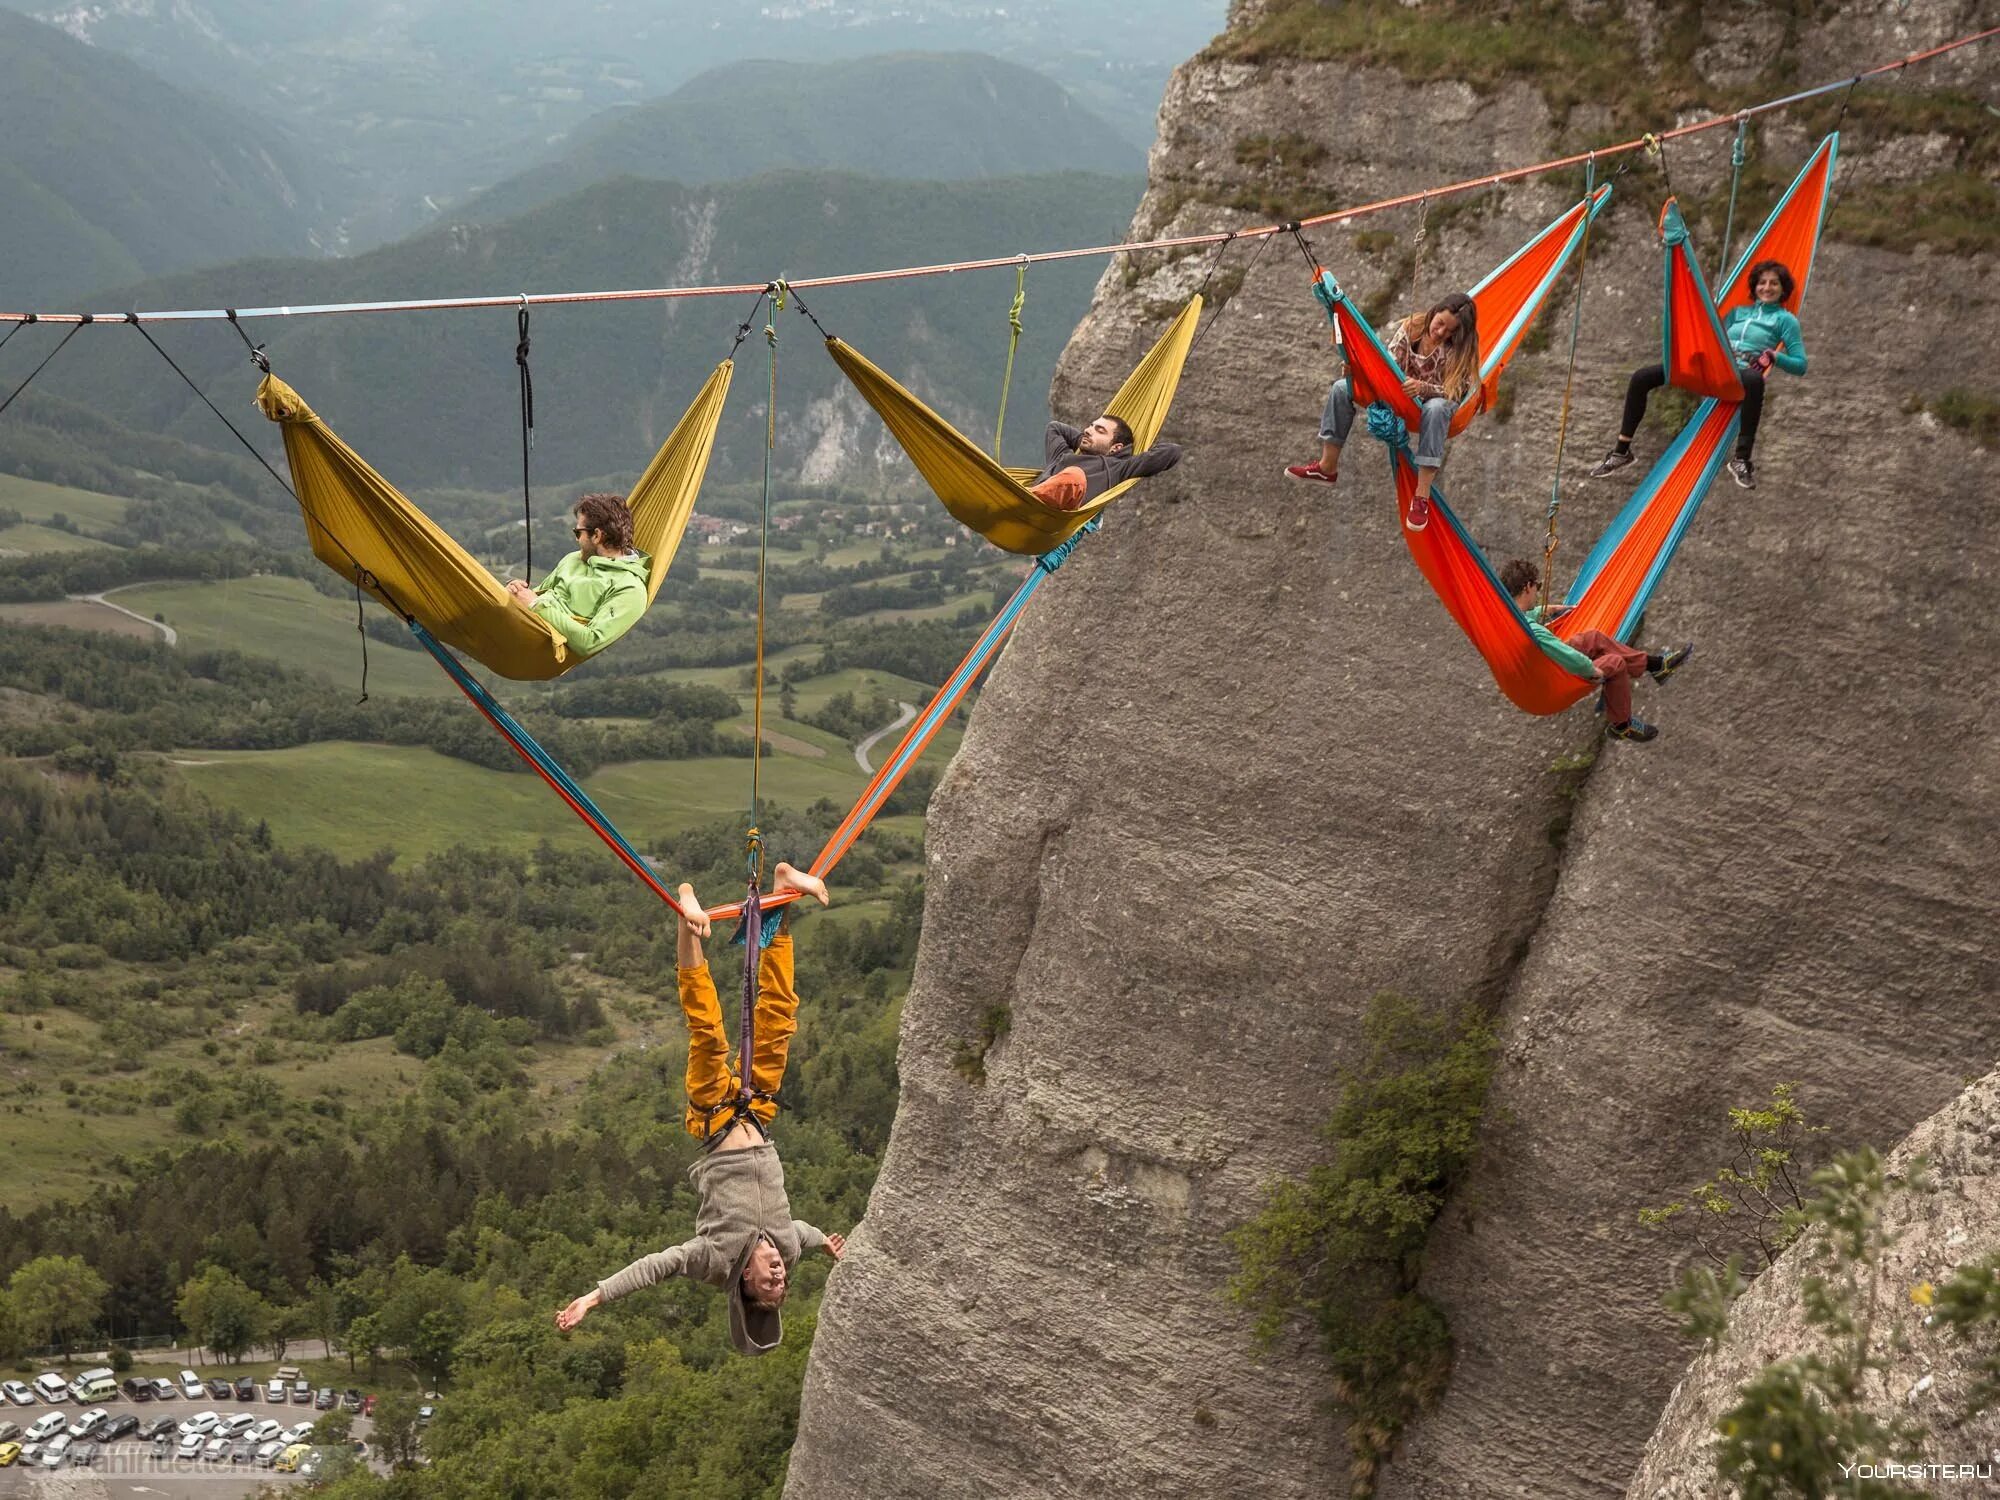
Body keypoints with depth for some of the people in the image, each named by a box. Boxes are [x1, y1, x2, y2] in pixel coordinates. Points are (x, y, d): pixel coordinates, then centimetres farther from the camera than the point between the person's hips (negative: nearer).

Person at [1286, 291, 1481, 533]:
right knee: (1342, 388, -10)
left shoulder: (1462, 348, -17)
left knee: (1436, 408, -43)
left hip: (1434, 401, -5)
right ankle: (1328, 468, -5)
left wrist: (1423, 388, -40)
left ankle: (1422, 497, -47)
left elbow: (1455, 393, -22)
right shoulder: (1412, 325, -8)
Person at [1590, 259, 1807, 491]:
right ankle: (1621, 451, 0)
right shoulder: (1739, 311, 28)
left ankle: (1742, 460, -43)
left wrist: (1773, 356, -11)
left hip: (1741, 371, -6)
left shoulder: (1785, 319, 14)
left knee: (1755, 380, -47)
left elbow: (1800, 365, 6)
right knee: (1641, 378, -7)